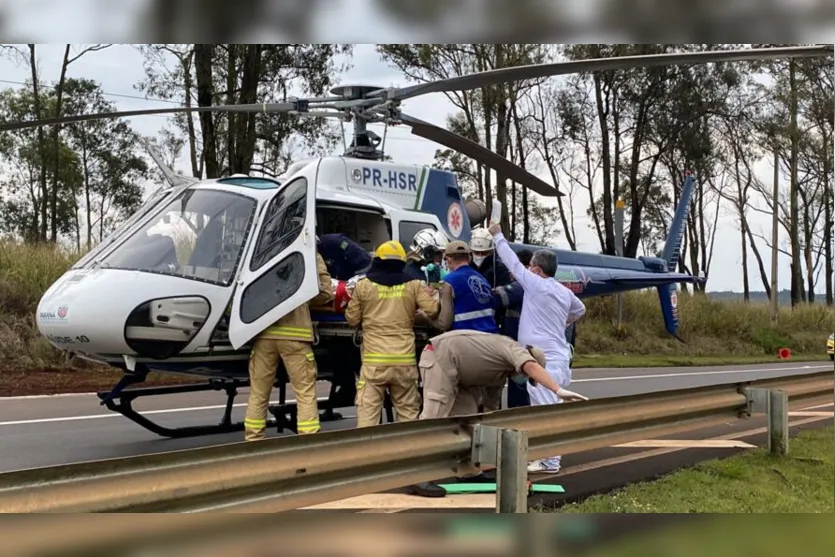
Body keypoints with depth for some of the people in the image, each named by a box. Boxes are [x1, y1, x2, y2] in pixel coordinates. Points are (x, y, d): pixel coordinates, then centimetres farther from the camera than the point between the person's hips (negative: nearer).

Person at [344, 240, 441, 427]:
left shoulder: (364, 285, 3)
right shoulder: (413, 285, 5)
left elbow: (352, 319, 8)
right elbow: (433, 311, 2)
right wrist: (431, 296, 23)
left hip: (374, 359, -2)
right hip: (405, 359, 2)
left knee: (368, 410, -2)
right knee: (408, 409, 13)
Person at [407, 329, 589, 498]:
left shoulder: (501, 376, 22)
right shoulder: (514, 348, -5)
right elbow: (532, 367, -27)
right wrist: (559, 391, -36)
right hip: (440, 356, -11)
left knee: (465, 415, 12)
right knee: (433, 418, -15)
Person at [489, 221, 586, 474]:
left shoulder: (536, 285, -10)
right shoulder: (564, 292, 13)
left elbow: (512, 262, -1)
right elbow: (579, 309, 33)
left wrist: (498, 236, 12)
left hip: (544, 358, -9)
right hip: (558, 356, 9)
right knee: (551, 408, 12)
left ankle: (550, 461, -6)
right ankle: (548, 456, 17)